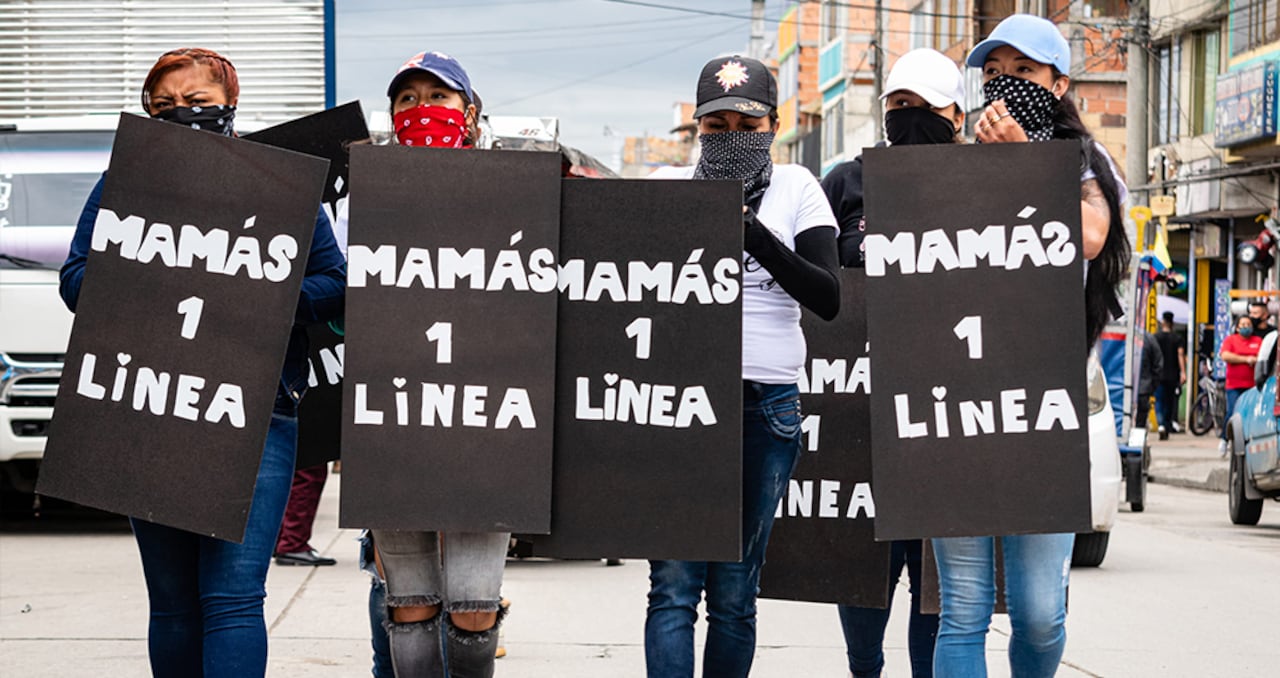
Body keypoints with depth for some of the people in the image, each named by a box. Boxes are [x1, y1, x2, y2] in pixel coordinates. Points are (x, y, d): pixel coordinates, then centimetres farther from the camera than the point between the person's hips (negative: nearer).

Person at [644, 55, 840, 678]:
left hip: (766, 408, 1)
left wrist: (754, 235, -13)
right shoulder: (668, 185, 8)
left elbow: (828, 298, -3)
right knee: (674, 584, -7)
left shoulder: (796, 188, 8)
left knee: (734, 592, 6)